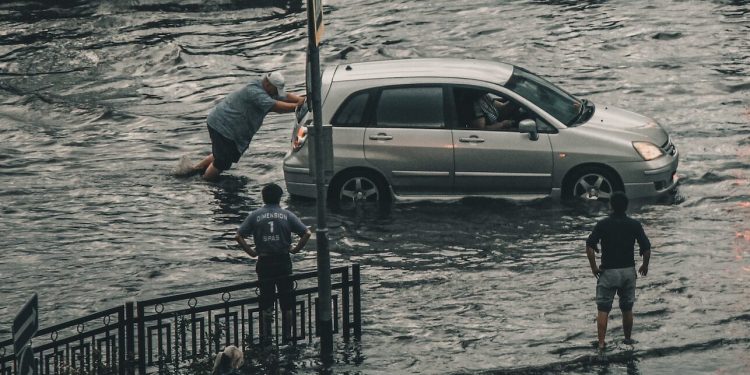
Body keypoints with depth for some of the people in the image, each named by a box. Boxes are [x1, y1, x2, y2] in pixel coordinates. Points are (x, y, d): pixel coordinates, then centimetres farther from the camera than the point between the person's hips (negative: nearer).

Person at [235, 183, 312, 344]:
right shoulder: (287, 215, -1)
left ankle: (266, 336, 8)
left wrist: (251, 252, 1)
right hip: (284, 262, 0)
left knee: (266, 302, 8)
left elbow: (238, 236, -7)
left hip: (264, 263, 0)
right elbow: (306, 233, -8)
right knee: (286, 302, 10)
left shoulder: (255, 216, -1)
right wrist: (295, 249, 2)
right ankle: (287, 335, 13)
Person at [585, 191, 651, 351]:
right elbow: (646, 249, -7)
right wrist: (645, 266, 10)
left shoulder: (602, 224, -8)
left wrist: (594, 267, -2)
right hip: (628, 271, 2)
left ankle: (601, 342, -5)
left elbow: (589, 248, -14)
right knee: (627, 308, 17)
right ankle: (628, 339, 27)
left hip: (607, 271, -2)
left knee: (603, 309, 2)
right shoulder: (634, 225, -4)